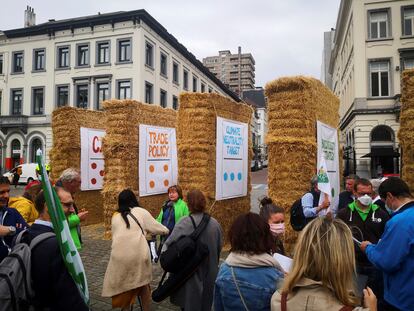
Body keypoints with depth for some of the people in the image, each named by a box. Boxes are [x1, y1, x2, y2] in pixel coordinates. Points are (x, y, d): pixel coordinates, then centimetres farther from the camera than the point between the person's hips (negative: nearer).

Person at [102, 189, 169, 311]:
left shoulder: (115, 216, 16)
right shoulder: (141, 212, 8)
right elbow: (156, 227, 14)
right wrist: (166, 230, 35)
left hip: (120, 255, 2)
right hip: (139, 254, -1)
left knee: (123, 286, 20)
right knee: (143, 284, 20)